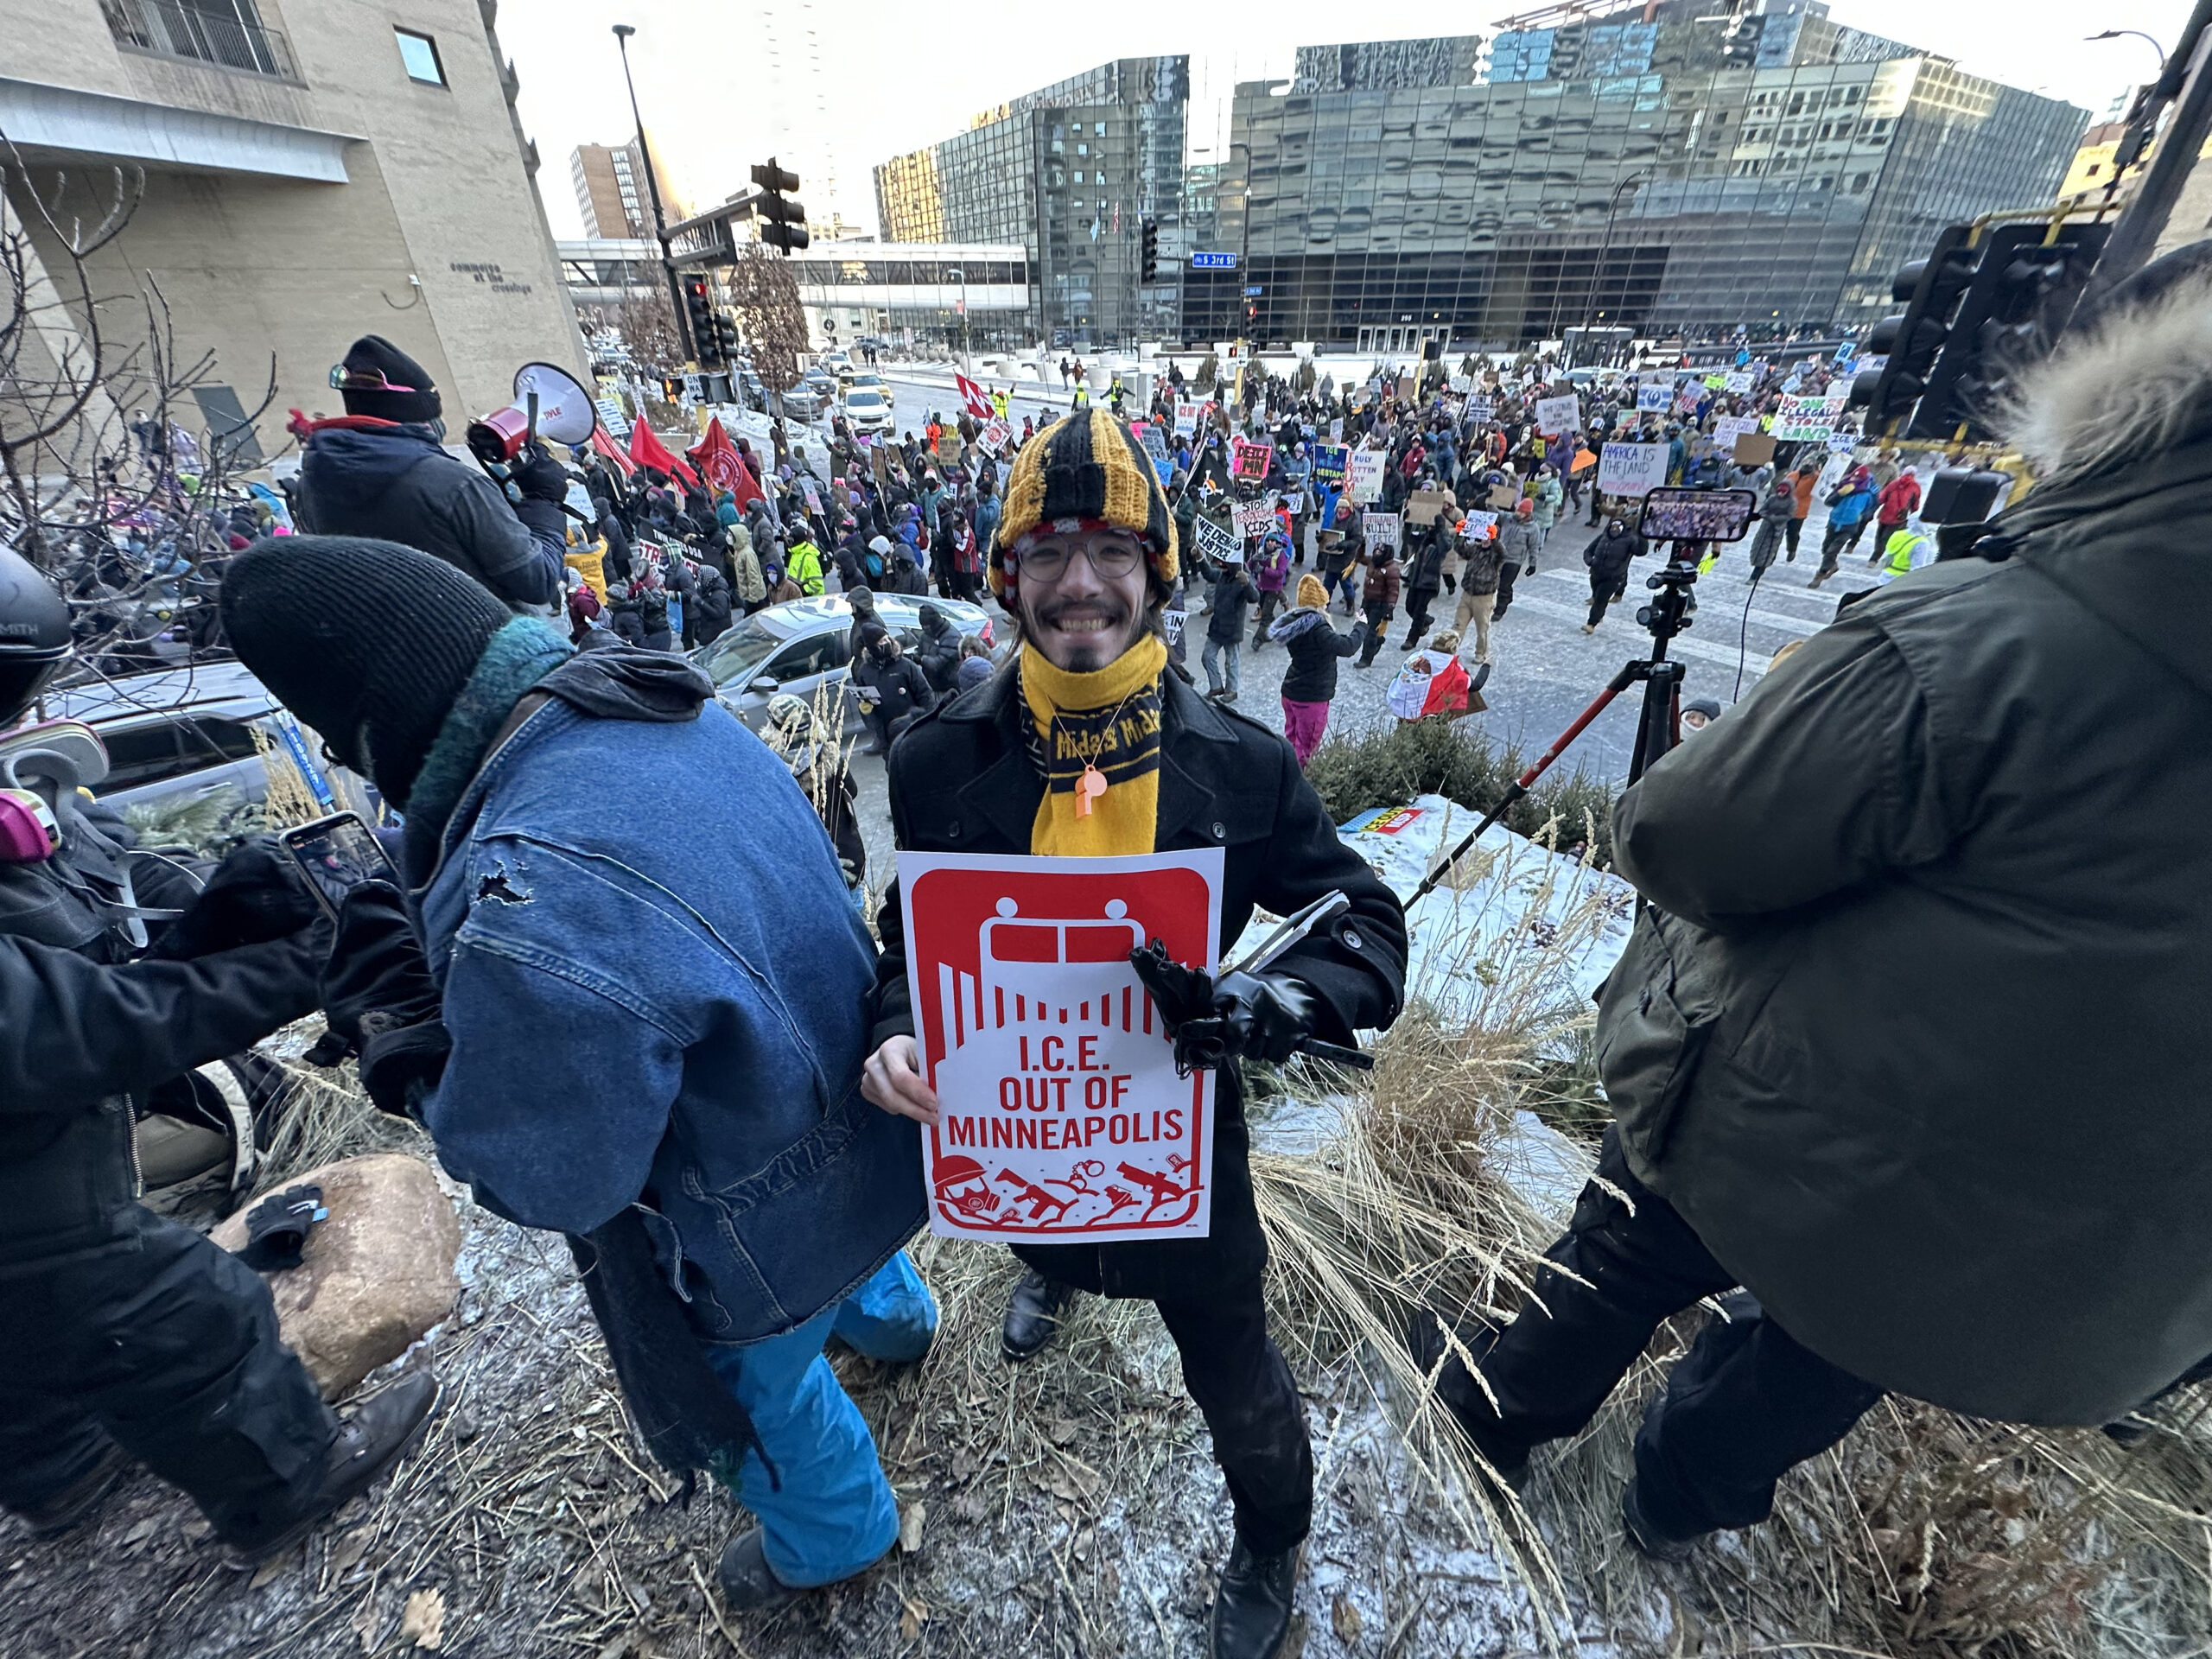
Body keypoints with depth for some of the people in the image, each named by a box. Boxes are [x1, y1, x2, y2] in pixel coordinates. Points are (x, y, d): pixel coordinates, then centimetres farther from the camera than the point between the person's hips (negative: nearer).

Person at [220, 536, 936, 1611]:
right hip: (850, 1102, 7)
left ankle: (836, 1535, 59)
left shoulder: (529, 918, -42)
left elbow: (551, 1182, -24)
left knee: (758, 1381, 27)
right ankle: (891, 1315, 74)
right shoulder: (666, 702, -15)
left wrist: (399, 1011, -14)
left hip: (763, 1227, -7)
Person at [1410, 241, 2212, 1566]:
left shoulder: (1972, 641, -28)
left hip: (1781, 1120, -4)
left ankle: (1502, 1409, 50)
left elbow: (1675, 837, -23)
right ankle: (1683, 1501, 57)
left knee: (1627, 1260, 24)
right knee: (1818, 1364, 30)